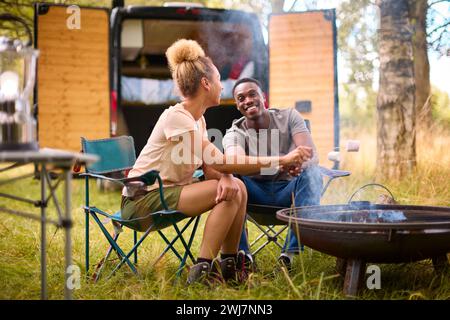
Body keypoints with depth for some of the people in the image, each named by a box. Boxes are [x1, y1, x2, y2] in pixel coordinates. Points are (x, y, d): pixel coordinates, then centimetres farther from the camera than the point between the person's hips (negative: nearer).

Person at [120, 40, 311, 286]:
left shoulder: (198, 118, 9)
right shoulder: (176, 117, -20)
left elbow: (210, 168, 3)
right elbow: (218, 162, -27)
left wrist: (226, 178, -22)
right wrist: (281, 160, -26)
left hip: (168, 192, 9)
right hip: (141, 200, -9)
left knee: (237, 188, -4)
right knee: (229, 194, -21)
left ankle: (228, 264, 4)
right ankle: (202, 271, -16)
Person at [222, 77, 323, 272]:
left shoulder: (289, 117, -4)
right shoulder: (234, 133, -6)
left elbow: (312, 155, -19)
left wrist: (298, 163, -46)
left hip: (288, 189, 0)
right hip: (256, 194, 0)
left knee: (311, 173, -30)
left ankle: (291, 253, -38)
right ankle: (240, 253, -30)